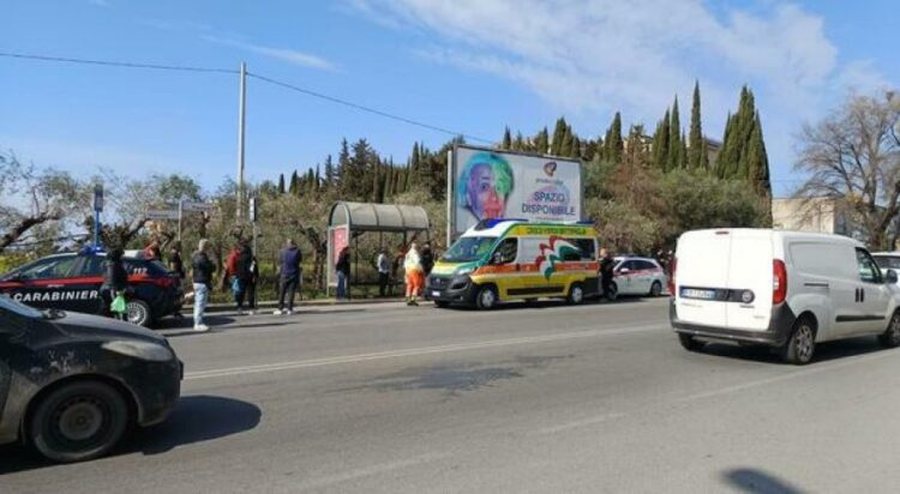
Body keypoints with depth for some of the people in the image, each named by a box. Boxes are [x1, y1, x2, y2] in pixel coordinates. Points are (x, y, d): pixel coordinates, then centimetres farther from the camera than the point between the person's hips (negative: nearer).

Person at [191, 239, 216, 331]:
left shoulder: (195, 256, 14)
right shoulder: (202, 257, -18)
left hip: (197, 282, 11)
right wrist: (213, 264, 2)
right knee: (200, 304, -7)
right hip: (202, 283, -11)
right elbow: (211, 268, -19)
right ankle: (198, 324, -5)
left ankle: (197, 323, 23)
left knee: (198, 303, 16)